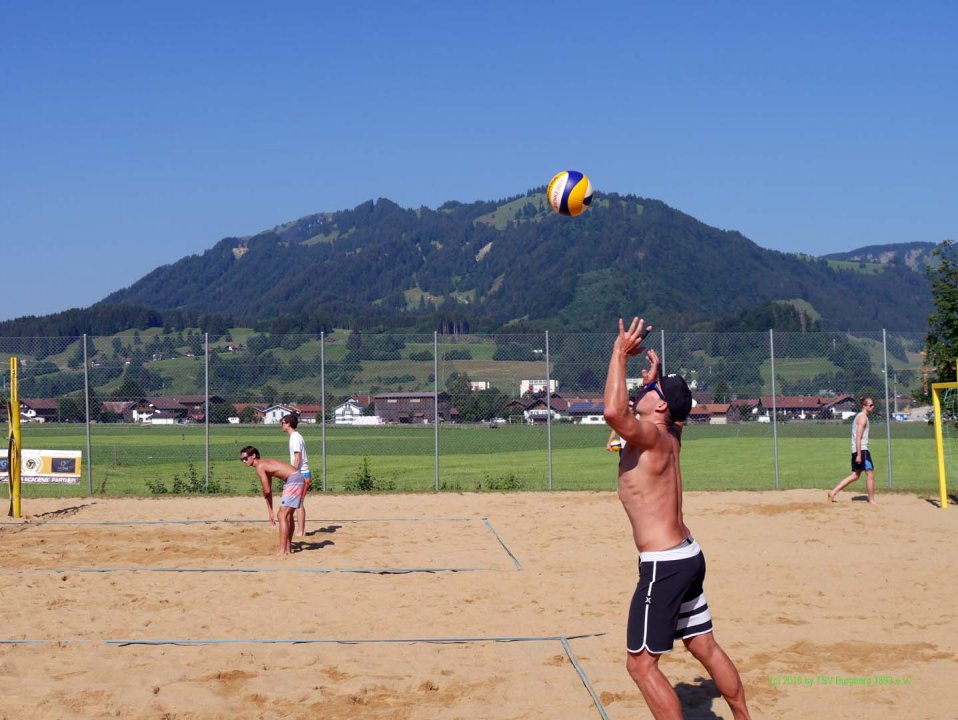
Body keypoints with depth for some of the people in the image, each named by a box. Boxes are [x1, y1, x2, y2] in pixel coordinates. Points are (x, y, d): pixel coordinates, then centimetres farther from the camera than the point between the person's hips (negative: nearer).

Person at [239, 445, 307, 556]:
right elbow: (269, 491, 21)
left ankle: (282, 551, -9)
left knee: (282, 516, -9)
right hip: (298, 479, 10)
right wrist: (271, 513, 22)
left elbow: (267, 491, -15)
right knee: (288, 515, 19)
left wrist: (264, 494, 10)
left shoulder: (260, 467, -11)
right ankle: (288, 547, 29)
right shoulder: (265, 464, 18)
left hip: (293, 480, -10)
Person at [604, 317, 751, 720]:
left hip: (663, 565, -9)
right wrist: (654, 369, 26)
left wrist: (621, 353, -24)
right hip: (688, 556, 9)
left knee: (641, 663, -3)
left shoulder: (652, 438, -16)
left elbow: (613, 411, -35)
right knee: (705, 648, 18)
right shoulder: (668, 438, 9)